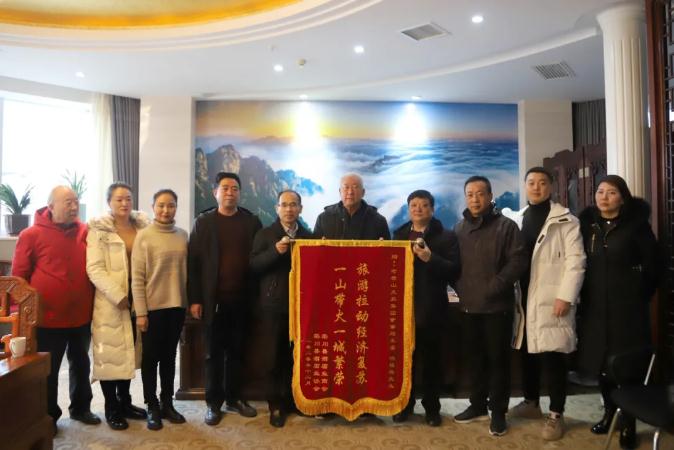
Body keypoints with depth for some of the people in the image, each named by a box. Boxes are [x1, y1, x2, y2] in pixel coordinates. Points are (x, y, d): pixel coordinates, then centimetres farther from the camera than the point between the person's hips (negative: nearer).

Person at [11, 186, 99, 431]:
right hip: (48, 317, -3)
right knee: (48, 370, 11)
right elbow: (18, 277, -3)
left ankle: (81, 407, 36)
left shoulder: (86, 232, 0)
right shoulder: (32, 235, -8)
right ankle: (48, 416, 29)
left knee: (81, 364, 18)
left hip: (82, 315, 4)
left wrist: (94, 304, 7)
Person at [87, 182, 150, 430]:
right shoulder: (99, 230, -5)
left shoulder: (143, 226, 6)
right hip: (111, 301, -4)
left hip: (137, 298, 4)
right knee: (110, 354, 4)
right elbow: (94, 269, -13)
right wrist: (118, 296, -19)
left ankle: (125, 402, 28)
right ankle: (111, 408, 18)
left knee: (129, 352, 14)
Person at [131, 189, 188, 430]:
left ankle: (167, 403, 26)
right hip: (153, 307, -3)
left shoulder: (183, 235, 4)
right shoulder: (144, 236, -6)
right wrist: (140, 311, -11)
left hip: (177, 306, 3)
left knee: (169, 356, 14)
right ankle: (152, 407, 22)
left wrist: (191, 301, 5)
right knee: (151, 357, 8)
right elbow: (137, 277, -8)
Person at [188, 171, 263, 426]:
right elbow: (193, 262, -2)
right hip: (213, 299, -1)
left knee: (237, 351, 11)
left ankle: (234, 398, 26)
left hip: (242, 299, 2)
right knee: (214, 353, 8)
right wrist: (194, 299, -7)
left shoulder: (252, 221, 5)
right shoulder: (203, 221, 1)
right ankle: (214, 403, 21)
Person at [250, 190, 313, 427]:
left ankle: (294, 399, 22)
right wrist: (275, 251, -20)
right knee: (275, 356, 5)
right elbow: (254, 264, -8)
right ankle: (276, 405, 16)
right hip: (274, 304, -2)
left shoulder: (309, 236, 10)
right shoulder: (265, 234, 4)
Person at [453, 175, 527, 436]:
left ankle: (498, 412, 18)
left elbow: (518, 261, -12)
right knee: (475, 358, 15)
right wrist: (460, 288, 2)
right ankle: (478, 405, 29)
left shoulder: (506, 226, -5)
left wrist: (494, 287, -17)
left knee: (498, 359, 5)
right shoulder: (459, 229, 11)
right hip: (468, 306, 5)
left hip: (497, 306, -4)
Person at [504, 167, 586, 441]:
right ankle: (531, 402, 31)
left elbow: (575, 260, -9)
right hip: (524, 298, 5)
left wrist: (565, 296, -16)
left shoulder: (565, 220, -2)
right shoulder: (516, 220, 13)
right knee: (527, 353, 14)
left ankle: (556, 415, 12)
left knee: (552, 358, -2)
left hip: (550, 300, -5)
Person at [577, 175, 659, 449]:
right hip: (594, 305, 3)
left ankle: (628, 424, 15)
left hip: (627, 305, -3)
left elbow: (651, 265, -2)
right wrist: (581, 296, 5)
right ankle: (609, 411, 27)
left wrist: (640, 296, 0)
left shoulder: (636, 224, -5)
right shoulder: (587, 223, 4)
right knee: (600, 361, 9)